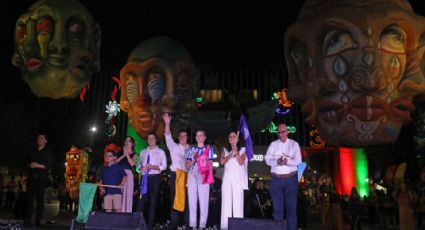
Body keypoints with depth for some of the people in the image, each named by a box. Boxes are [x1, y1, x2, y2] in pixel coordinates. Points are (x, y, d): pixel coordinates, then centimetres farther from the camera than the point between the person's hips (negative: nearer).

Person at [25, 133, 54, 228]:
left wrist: (38, 165, -14)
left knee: (40, 199, -5)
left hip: (41, 178, -4)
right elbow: (28, 162, 24)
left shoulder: (48, 152, 5)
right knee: (29, 198, -2)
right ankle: (27, 220, 0)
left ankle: (38, 221, -4)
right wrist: (30, 165, 1)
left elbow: (50, 165, -3)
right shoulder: (33, 152, 21)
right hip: (31, 177, 4)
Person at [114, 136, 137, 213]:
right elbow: (115, 161, 5)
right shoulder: (120, 152, 18)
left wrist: (127, 154, -4)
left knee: (127, 194, -6)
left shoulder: (134, 154, 11)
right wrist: (123, 155, -4)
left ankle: (127, 212, -3)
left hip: (128, 174, -1)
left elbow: (132, 163, -6)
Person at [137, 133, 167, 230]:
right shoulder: (143, 152, 15)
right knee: (141, 200, -3)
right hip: (144, 177, 2)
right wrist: (141, 168, -8)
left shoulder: (161, 152, 5)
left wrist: (153, 167, -17)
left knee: (153, 202, 4)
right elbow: (139, 164, 15)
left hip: (155, 178, -2)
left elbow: (164, 166, -3)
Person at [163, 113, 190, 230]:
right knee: (176, 199, -6)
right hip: (176, 174, -3)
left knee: (184, 199, 5)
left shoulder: (190, 149, 15)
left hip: (187, 175, 3)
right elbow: (168, 137, -7)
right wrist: (167, 123, -19)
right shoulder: (174, 147, 8)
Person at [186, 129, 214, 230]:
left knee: (204, 202, -4)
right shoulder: (192, 149, 16)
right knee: (192, 201, 3)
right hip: (192, 177, 3)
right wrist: (193, 159, -6)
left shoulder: (208, 149, 8)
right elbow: (187, 166, 11)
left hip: (203, 177, -3)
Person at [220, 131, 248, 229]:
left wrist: (236, 151, -12)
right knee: (226, 203, 0)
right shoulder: (225, 150, 16)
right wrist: (231, 154, -9)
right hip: (227, 179, 2)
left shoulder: (242, 149, 9)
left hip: (238, 179, -2)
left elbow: (241, 162, -4)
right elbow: (222, 161, 1)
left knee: (238, 203, -7)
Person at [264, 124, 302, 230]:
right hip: (276, 179, 1)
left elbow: (298, 161, -4)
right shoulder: (273, 144, 10)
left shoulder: (294, 144, 5)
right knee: (277, 206, 5)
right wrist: (277, 162, -18)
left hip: (291, 178, -1)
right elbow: (268, 159, 1)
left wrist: (287, 162, -22)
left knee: (291, 206, 1)